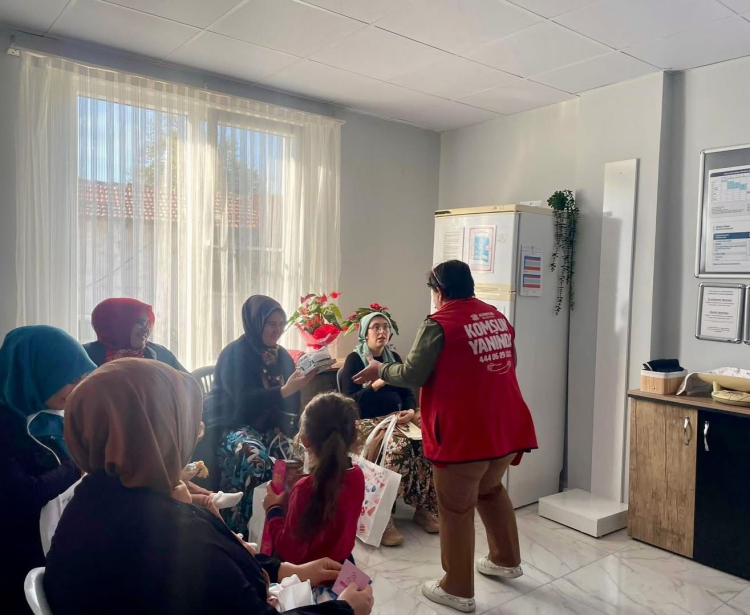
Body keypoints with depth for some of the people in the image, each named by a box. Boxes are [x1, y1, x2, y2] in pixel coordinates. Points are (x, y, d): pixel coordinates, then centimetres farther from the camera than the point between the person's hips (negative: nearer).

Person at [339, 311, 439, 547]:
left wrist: (411, 411, -8)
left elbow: (407, 392, 13)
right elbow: (350, 401, -11)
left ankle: (424, 507, -13)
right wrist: (376, 383, -23)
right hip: (366, 421, -5)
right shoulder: (354, 360, -2)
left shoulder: (394, 357, 15)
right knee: (400, 445, -35)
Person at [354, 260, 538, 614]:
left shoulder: (439, 324, -11)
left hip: (464, 434, -7)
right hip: (508, 428, 8)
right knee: (490, 488, 29)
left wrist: (380, 370, 7)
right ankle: (506, 560, 41)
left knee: (456, 510, 7)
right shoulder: (498, 318, 10)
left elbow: (413, 375, -10)